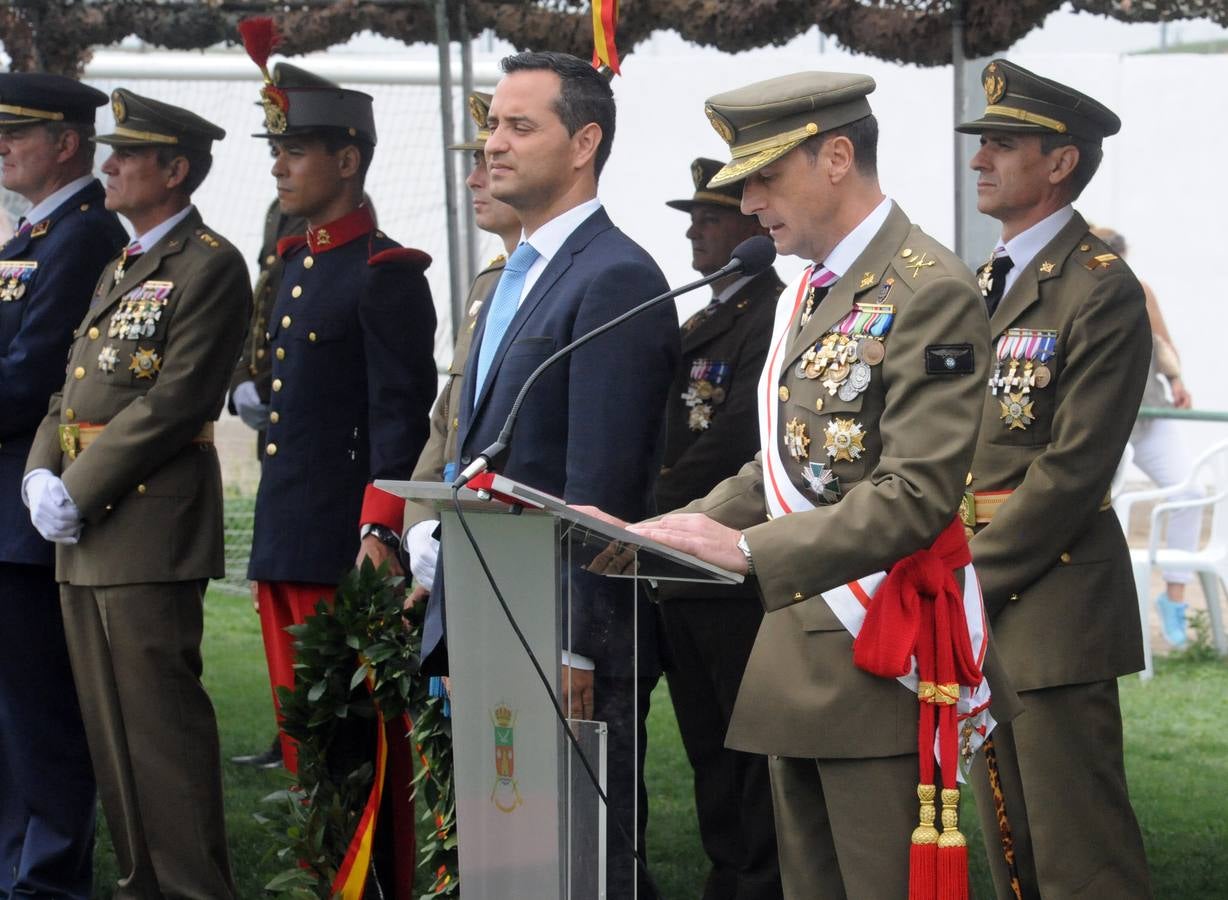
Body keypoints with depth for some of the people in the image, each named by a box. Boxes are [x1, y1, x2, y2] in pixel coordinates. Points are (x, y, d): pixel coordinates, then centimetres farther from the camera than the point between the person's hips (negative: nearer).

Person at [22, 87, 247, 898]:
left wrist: (77, 492, -15)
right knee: (109, 724, 11)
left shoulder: (210, 267, -8)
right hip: (86, 530, 9)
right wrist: (41, 476, 2)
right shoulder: (119, 271, 21)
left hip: (151, 526, -9)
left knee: (162, 719, -8)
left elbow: (174, 402, -16)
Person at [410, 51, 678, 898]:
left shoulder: (616, 280, -15)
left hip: (572, 638, -10)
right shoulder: (521, 276, 17)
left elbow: (599, 490, -20)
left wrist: (573, 647, -22)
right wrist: (459, 626, 17)